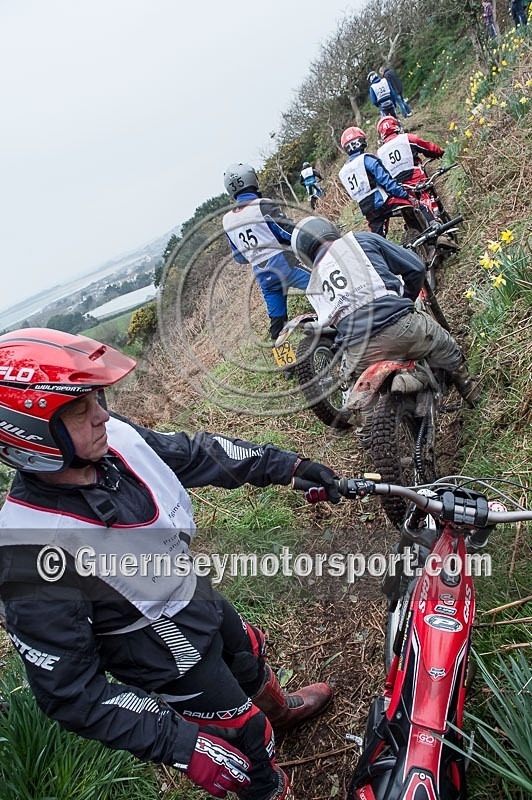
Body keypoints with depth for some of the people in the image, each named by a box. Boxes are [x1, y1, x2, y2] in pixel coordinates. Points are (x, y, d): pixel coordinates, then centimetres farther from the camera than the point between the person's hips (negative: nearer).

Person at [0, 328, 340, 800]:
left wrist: (290, 466, -2)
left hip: (198, 596, 6)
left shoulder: (114, 438, -21)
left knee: (250, 655, 33)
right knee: (245, 741, 17)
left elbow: (195, 454, -4)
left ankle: (280, 708, 68)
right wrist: (182, 747, -29)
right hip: (169, 658, -6)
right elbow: (69, 690, -28)